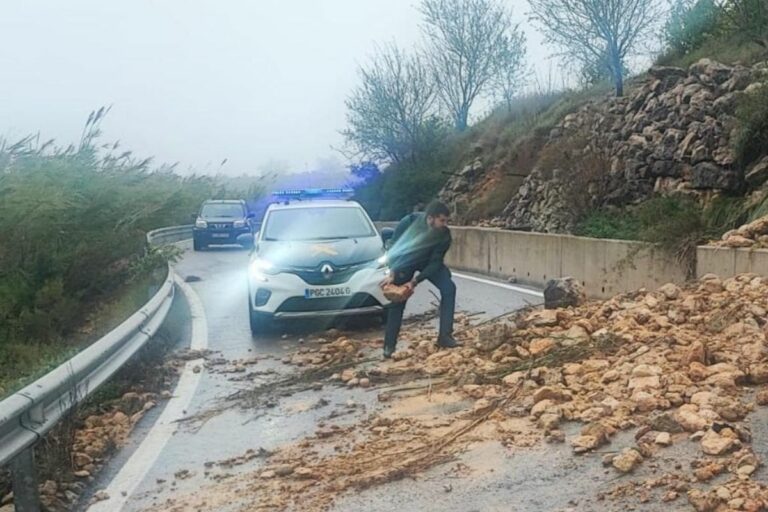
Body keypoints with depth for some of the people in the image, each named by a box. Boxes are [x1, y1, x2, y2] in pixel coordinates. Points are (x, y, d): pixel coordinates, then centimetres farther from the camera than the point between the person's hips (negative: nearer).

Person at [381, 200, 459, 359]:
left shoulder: (444, 235, -28)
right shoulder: (409, 222, -33)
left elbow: (435, 262, -23)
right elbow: (394, 246, -19)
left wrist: (415, 281, -31)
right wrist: (392, 273, -26)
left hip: (428, 262, 2)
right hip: (405, 262, -2)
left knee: (449, 289, -17)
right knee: (398, 300, -4)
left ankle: (445, 336, -12)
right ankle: (389, 345, 7)